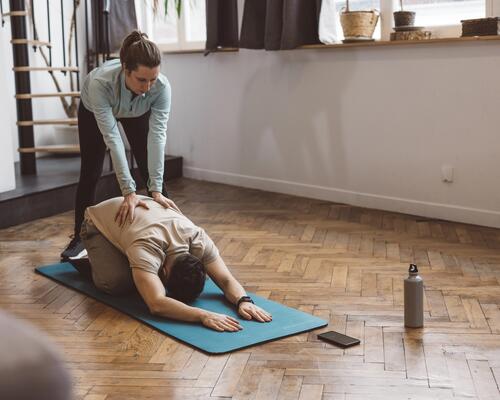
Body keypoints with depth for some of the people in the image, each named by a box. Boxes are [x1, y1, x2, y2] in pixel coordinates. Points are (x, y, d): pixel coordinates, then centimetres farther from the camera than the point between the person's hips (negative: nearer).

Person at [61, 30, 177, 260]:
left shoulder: (162, 87, -40)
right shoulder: (100, 83, -46)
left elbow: (157, 135, -40)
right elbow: (112, 138, -47)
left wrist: (156, 190, -44)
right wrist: (129, 192, -50)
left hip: (138, 112, 2)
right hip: (93, 110, -1)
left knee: (151, 171, -4)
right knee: (90, 173, 1)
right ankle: (80, 238, 16)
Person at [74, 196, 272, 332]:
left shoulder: (198, 239, -32)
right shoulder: (145, 247, -48)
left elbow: (226, 280, -28)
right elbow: (157, 304, -58)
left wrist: (243, 301, -48)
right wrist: (203, 315, -66)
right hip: (100, 222, -5)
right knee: (118, 282, -27)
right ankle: (91, 261, 6)